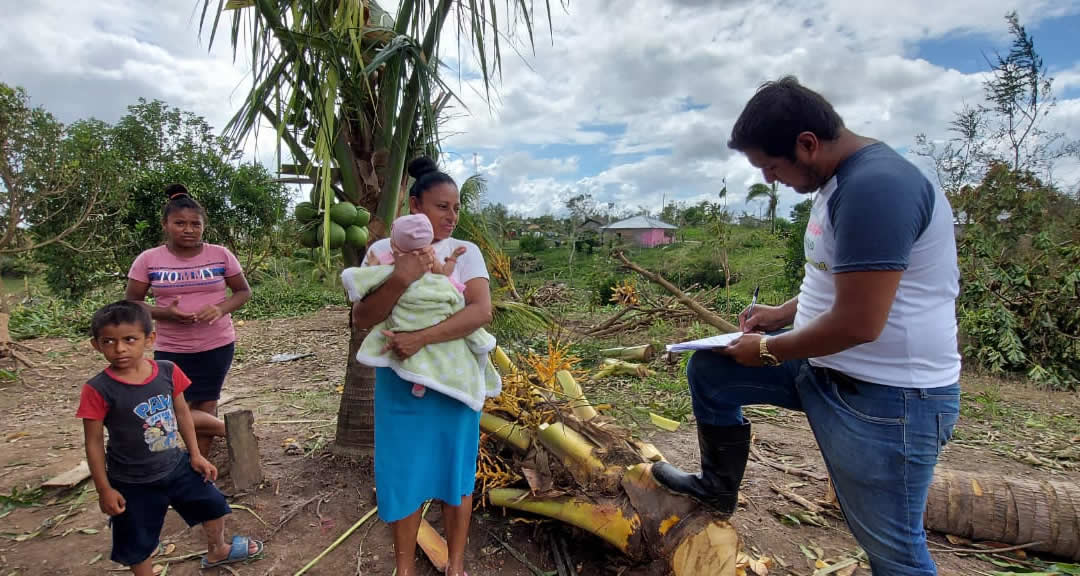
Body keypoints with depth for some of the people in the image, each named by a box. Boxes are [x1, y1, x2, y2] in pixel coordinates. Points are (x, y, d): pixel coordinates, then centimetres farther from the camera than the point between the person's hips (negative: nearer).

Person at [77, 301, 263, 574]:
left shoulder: (168, 371, -11)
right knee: (138, 546, 12)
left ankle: (217, 551, 49)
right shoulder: (99, 390, -21)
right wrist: (104, 489, -9)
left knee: (214, 506, 21)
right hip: (133, 484, -4)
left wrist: (195, 455, 5)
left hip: (176, 466, 5)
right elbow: (94, 442, -13)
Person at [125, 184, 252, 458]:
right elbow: (131, 303, 1)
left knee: (204, 409, 9)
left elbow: (244, 291, 3)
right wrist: (164, 313, -19)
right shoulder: (148, 260, -5)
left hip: (217, 346, 0)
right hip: (171, 350, 1)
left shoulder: (221, 255, -5)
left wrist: (221, 308, -17)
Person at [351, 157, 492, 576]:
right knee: (402, 471, 9)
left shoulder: (465, 252, -4)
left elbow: (482, 311, -18)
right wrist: (400, 280, -25)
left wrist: (421, 338, -27)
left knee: (455, 468, 11)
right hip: (399, 381, 0)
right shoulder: (383, 251, -3)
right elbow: (361, 319, -8)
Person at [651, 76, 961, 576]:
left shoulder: (874, 186, -25)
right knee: (708, 371, 13)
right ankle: (717, 486, 31)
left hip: (884, 397, -10)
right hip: (824, 367, 10)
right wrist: (784, 313, 10)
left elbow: (858, 323, -28)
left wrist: (768, 351, -13)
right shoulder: (842, 179, 8)